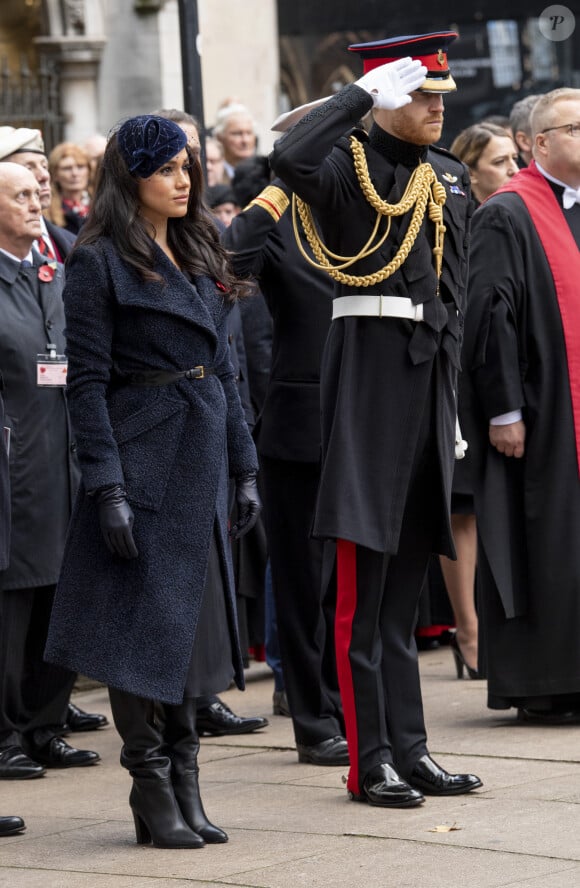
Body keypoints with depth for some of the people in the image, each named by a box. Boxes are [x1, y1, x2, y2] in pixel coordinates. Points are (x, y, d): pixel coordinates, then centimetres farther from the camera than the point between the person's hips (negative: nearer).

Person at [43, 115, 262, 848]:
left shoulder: (200, 256, 15)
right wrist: (107, 487, -18)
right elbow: (86, 381, -12)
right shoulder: (100, 262, -7)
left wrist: (243, 469, 13)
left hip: (201, 461, 7)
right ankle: (153, 795, 1)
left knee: (190, 622, 10)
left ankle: (184, 789, 16)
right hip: (142, 459, -7)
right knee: (145, 627, -5)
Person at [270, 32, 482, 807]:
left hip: (429, 374, 7)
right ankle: (371, 761, -1)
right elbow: (290, 159, -29)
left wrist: (448, 386, 15)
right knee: (363, 582, -4)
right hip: (369, 365, -7)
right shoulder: (350, 163, -5)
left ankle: (408, 748, 17)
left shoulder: (450, 178, 16)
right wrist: (366, 92, -18)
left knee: (406, 580, 12)